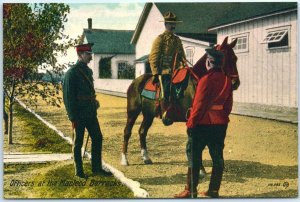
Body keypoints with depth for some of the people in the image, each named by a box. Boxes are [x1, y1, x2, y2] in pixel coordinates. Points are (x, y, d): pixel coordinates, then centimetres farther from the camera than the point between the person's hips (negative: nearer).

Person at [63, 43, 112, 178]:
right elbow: (68, 97, -15)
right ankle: (79, 171, 16)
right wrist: (73, 118, -17)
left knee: (97, 138, 9)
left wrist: (94, 102, 8)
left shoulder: (88, 71, 12)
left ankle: (97, 168, 20)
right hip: (79, 115, -7)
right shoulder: (72, 73, -13)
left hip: (91, 113, 8)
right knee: (78, 143, 5)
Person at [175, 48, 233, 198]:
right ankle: (214, 190, 16)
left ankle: (191, 191, 3)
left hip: (203, 124, -7)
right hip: (221, 124, 7)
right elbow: (228, 104, 12)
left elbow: (199, 104, -16)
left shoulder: (206, 80, -15)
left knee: (194, 156, 1)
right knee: (217, 156, 10)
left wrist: (191, 123, -10)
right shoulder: (227, 80, 7)